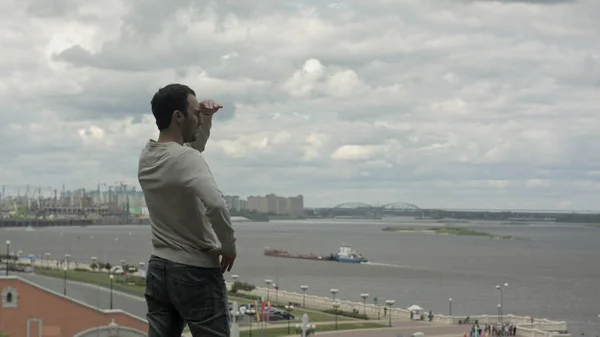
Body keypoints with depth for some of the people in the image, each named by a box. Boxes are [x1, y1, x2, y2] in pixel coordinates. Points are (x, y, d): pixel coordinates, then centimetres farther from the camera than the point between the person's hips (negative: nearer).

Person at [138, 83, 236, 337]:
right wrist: (229, 244, -19)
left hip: (157, 269, 8)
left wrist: (206, 118, 10)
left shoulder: (147, 155, 8)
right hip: (196, 273, -8)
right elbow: (215, 204, -36)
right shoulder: (185, 159, -20)